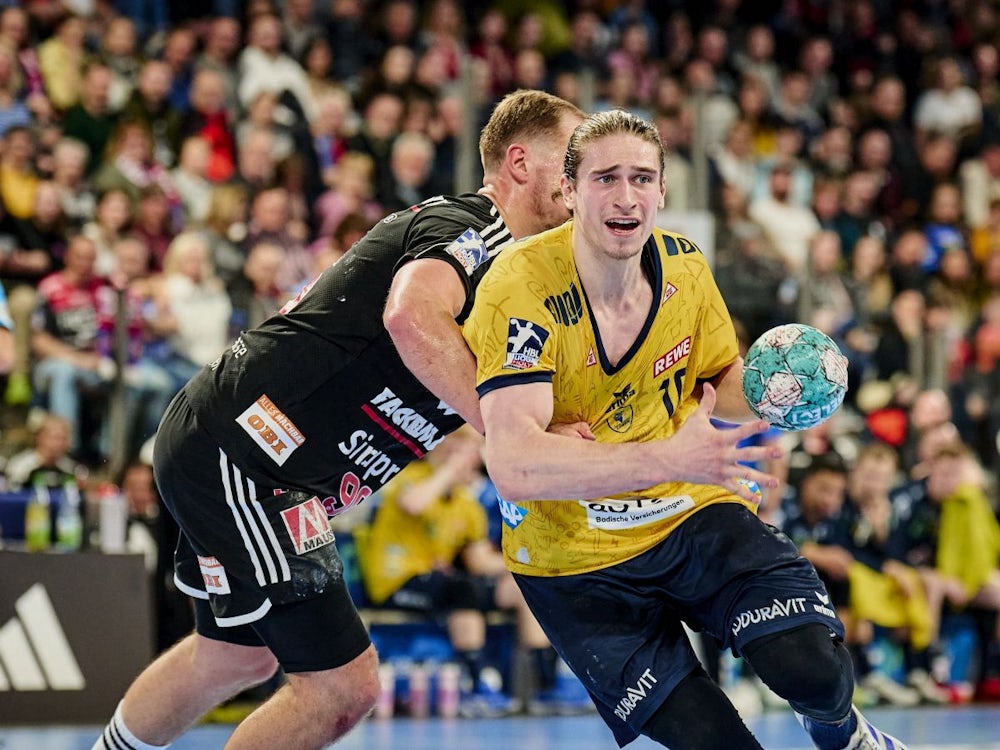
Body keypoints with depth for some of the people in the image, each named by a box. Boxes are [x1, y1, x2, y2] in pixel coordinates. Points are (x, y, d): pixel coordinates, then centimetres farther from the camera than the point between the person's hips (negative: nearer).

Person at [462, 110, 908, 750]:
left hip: (693, 513, 4)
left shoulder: (684, 267, -5)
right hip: (579, 562, -3)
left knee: (813, 668, -18)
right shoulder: (520, 293, -23)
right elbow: (513, 467, -34)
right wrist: (668, 460, -43)